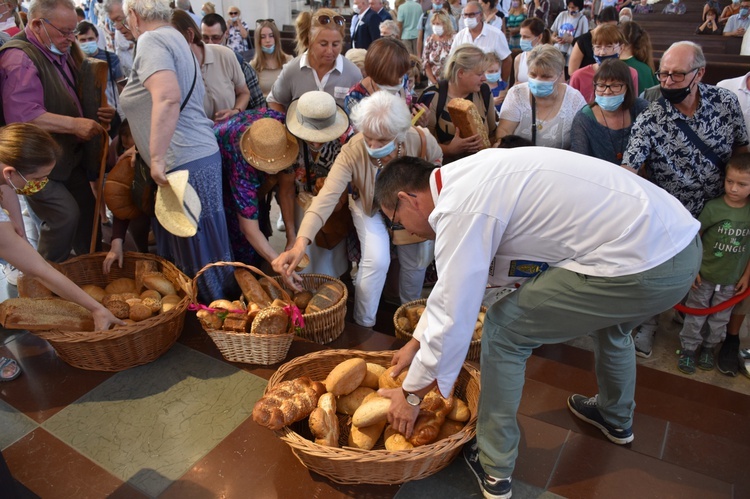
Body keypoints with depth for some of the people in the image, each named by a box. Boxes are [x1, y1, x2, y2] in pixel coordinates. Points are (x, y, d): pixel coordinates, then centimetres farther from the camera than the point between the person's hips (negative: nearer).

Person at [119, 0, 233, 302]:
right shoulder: (173, 38, 21)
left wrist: (157, 158, -26)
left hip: (184, 163, -10)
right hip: (200, 153, 10)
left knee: (198, 254, 1)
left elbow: (168, 97, -27)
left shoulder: (151, 40, -9)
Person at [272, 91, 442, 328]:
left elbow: (437, 161, -5)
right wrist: (300, 244, -58)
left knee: (415, 262, 6)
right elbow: (326, 197, -45)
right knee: (377, 260, -21)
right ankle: (363, 326, 3)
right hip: (369, 206, -3)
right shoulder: (352, 151, -37)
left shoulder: (421, 140, -31)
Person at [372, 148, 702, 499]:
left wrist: (412, 394, 3)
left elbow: (453, 317, -12)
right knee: (609, 316, 37)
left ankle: (495, 470, 19)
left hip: (643, 265, -10)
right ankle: (616, 418, 62)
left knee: (504, 331, 2)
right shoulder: (471, 179, 13)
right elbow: (450, 282, 22)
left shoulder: (460, 209, -17)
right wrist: (416, 341, 29)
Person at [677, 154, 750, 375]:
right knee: (695, 315, 10)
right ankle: (688, 348, 25)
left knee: (720, 318, 17)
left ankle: (708, 348, 36)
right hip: (704, 276, -3)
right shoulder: (713, 207, -15)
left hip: (731, 280, 3)